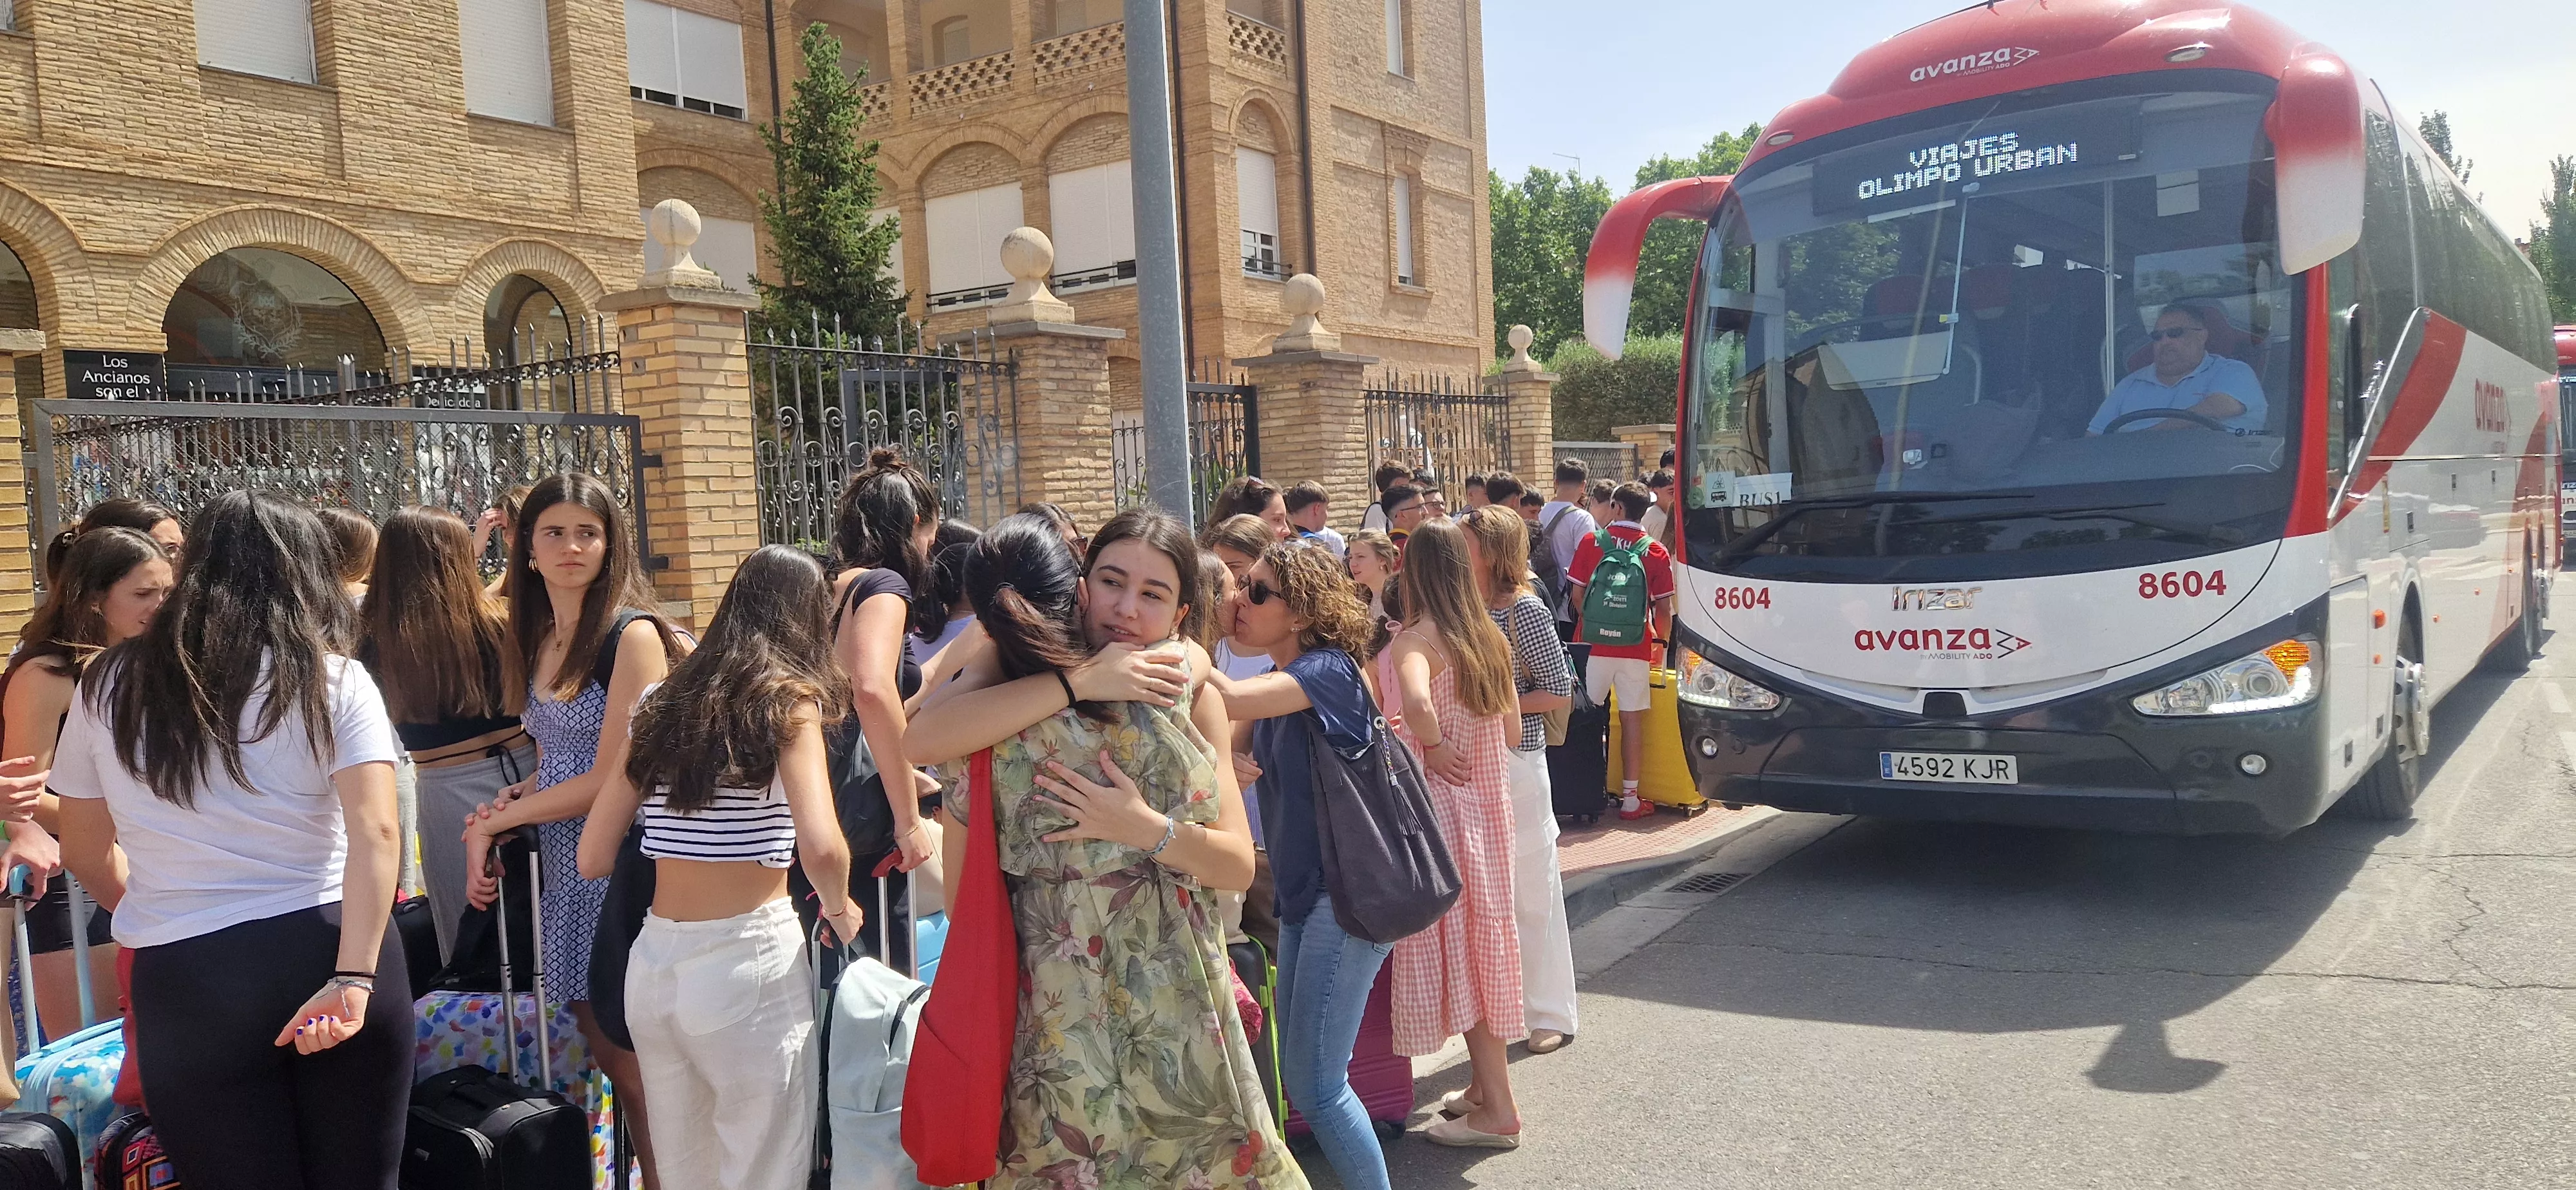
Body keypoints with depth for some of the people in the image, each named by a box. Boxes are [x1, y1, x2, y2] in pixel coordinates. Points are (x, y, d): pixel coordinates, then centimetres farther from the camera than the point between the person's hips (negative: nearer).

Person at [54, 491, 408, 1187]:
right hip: (331, 958, -1)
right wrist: (355, 978, -19)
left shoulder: (108, 686, 6)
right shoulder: (333, 678, -1)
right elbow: (377, 832, -15)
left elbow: (86, 854, 17)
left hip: (188, 983, 1)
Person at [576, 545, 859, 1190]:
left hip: (653, 963, 6)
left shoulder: (661, 701, 10)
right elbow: (821, 847, -20)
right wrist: (840, 908, 0)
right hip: (749, 961, -6)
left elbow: (594, 859, 11)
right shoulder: (789, 698, -5)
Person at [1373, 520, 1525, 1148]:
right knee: (1476, 941, 16)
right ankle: (1485, 1085, 28)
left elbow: (1416, 702, -37)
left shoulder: (1414, 640, -15)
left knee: (1453, 947, 0)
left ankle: (1498, 1110, 5)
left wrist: (1434, 749, -19)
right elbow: (1511, 730, 12)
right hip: (1488, 805, 7)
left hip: (1442, 807, -7)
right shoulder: (1487, 639, 6)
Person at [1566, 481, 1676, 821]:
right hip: (1635, 649, 0)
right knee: (1632, 719, 5)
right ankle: (1629, 798, 8)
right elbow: (1663, 607, -1)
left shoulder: (1591, 542, -3)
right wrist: (1662, 640, 16)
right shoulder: (1656, 552, -1)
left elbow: (1576, 595, -3)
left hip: (1593, 645, 0)